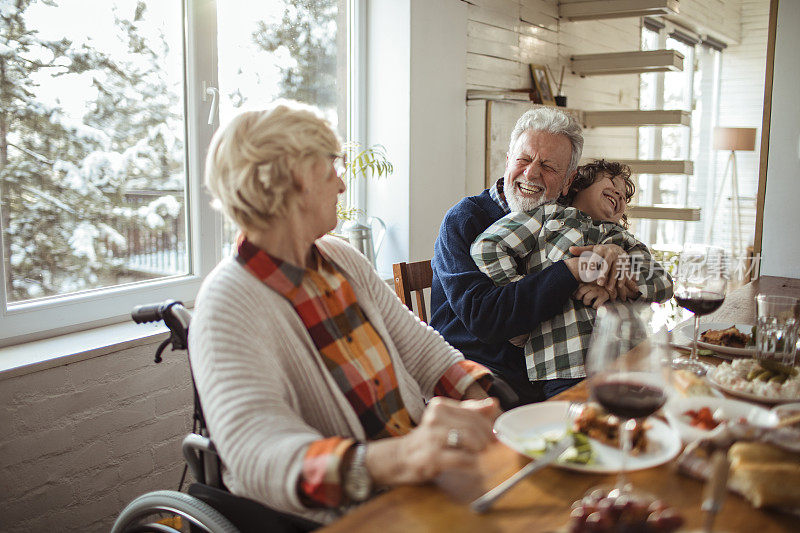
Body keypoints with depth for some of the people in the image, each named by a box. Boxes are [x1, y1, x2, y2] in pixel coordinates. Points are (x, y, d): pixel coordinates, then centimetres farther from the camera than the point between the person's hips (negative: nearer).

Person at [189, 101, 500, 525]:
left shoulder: (342, 259, 9)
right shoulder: (229, 304, -15)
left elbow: (424, 350, 11)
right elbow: (256, 452, -29)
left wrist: (481, 403, -9)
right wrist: (398, 458, -45)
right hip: (342, 516, -6)